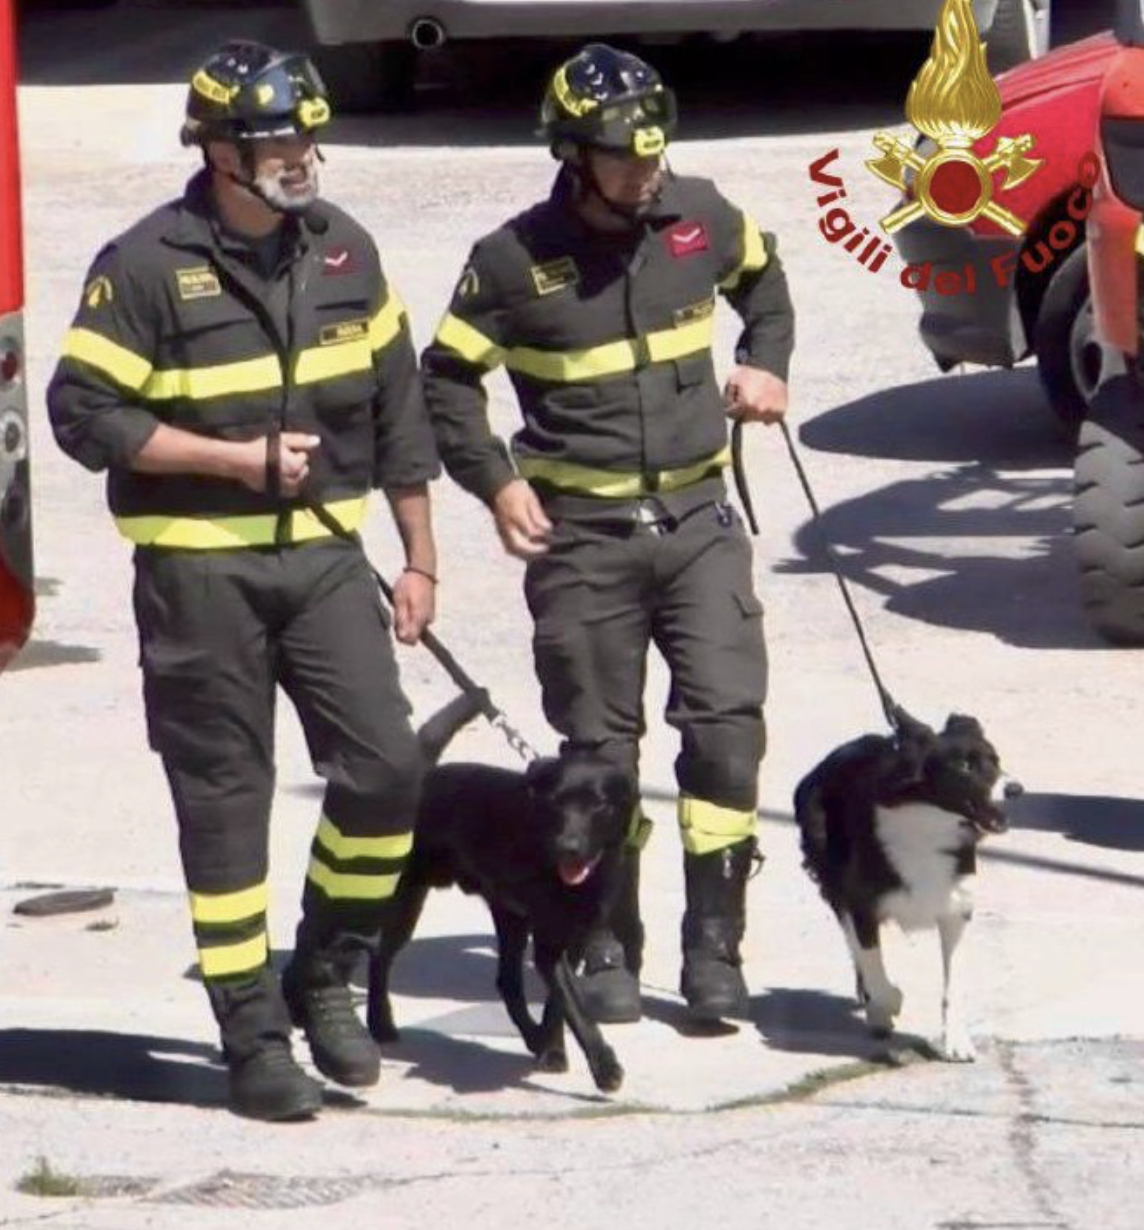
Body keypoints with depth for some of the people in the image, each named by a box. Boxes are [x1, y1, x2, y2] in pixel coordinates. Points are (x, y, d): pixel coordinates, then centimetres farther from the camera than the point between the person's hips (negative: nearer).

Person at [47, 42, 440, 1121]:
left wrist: (418, 559, 12)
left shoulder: (343, 251, 6)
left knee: (384, 766, -6)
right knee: (226, 801, 1)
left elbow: (397, 409, 13)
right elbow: (83, 411, -12)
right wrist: (235, 459, -15)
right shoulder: (147, 266, -11)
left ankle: (322, 978, 16)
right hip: (198, 570, -4)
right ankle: (254, 1039, 8)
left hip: (322, 554, 4)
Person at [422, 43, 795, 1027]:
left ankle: (715, 946, -3)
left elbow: (763, 278, 24)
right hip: (580, 533, -2)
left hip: (696, 516, 2)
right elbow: (447, 380, 1)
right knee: (600, 745, 3)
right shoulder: (516, 261, -8)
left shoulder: (698, 218, 1)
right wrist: (497, 481, -10)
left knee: (727, 721, -9)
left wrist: (766, 364, 8)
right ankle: (608, 949, 15)